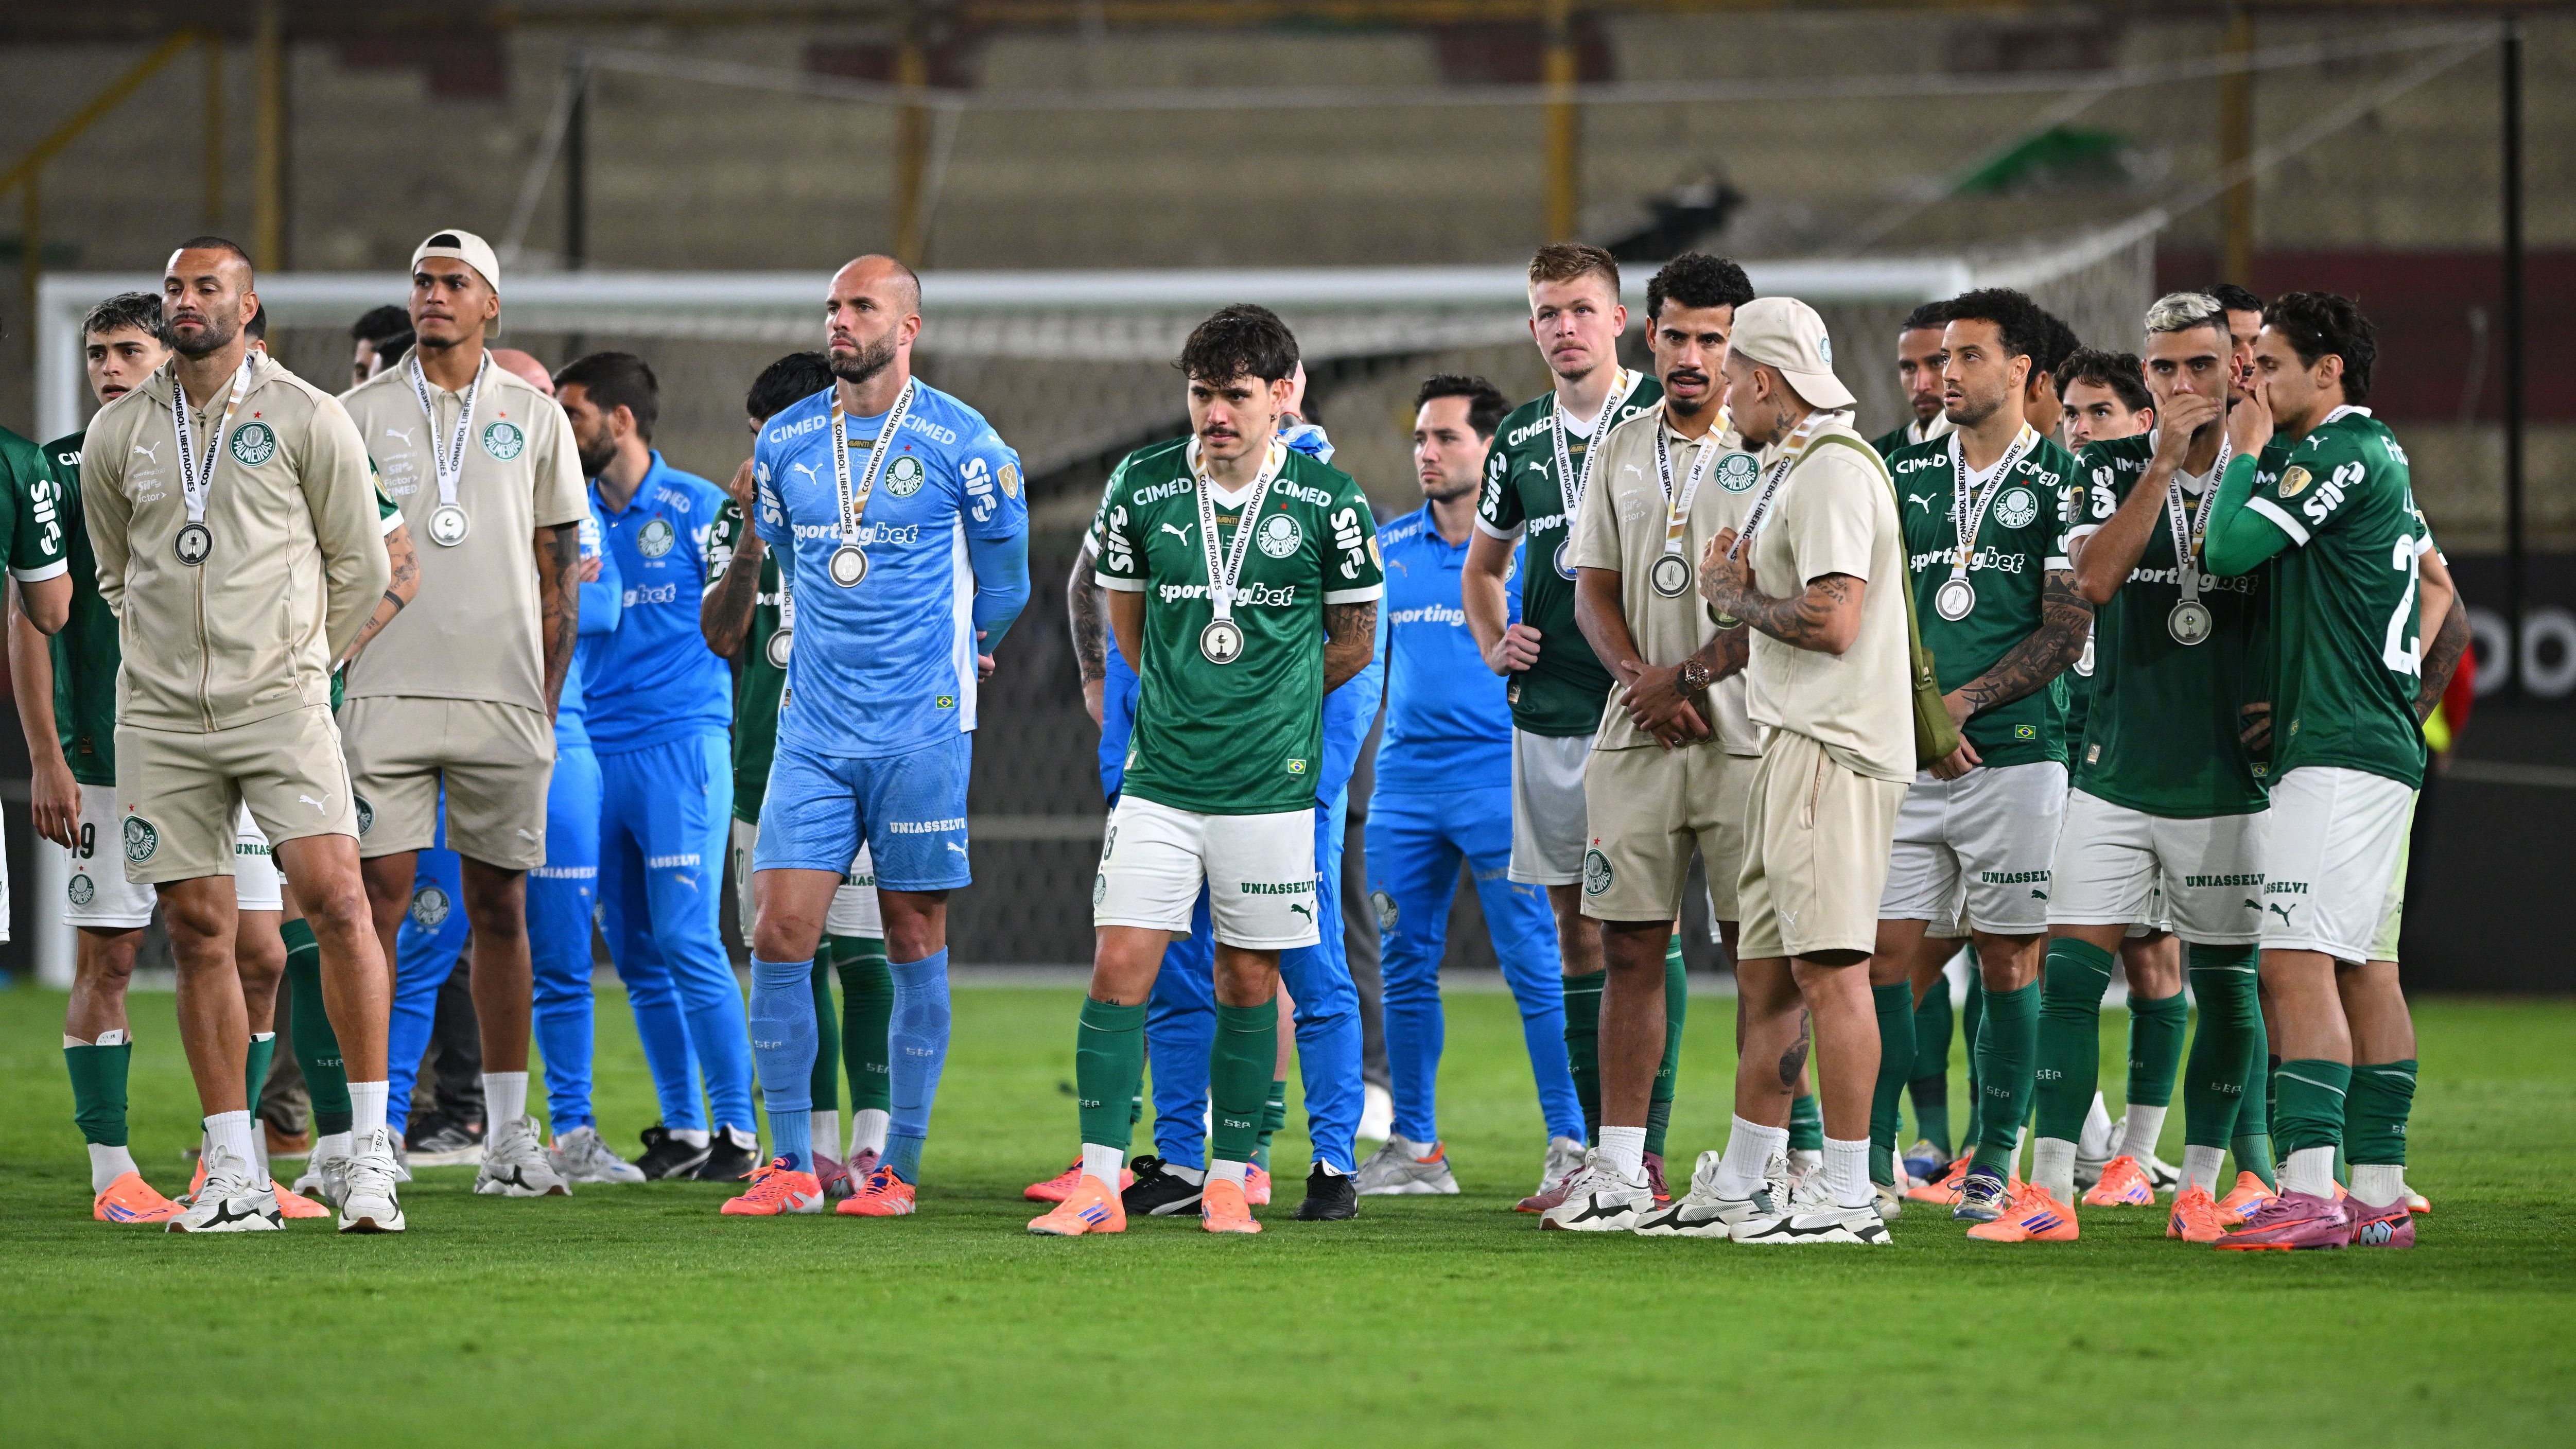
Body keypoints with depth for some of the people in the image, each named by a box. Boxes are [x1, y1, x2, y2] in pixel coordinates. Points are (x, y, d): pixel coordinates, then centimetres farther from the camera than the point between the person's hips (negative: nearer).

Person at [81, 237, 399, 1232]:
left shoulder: (307, 419, 0)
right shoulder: (117, 434, 9)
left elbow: (362, 569, 8)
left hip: (281, 702, -3)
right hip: (160, 717, 3)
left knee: (335, 896, -16)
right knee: (198, 930, 2)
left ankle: (372, 1151, -10)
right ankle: (233, 1180, 6)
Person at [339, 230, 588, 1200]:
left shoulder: (534, 418, 9)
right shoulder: (361, 414, 7)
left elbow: (559, 570, 11)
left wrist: (546, 702, 5)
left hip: (501, 694, 1)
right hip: (387, 692, -1)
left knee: (500, 906, 4)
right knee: (379, 897, -6)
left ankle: (507, 1134, 10)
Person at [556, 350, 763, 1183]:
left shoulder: (697, 509, -3)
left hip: (678, 745, -6)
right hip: (594, 753, 6)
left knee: (687, 941, -11)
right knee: (633, 952, 6)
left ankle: (737, 1130, -6)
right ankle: (681, 1131, 13)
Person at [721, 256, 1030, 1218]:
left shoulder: (962, 444, -4)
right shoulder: (783, 444, 7)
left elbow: (1003, 584, 9)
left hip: (921, 731, -3)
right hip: (814, 729, 3)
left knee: (915, 942, 1)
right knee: (779, 933, -6)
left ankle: (899, 1169, 7)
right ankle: (791, 1165, 0)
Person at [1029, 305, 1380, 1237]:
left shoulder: (1326, 503, -4)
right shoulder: (1141, 488, 0)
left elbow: (1355, 645, 8)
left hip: (1270, 784, -1)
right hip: (1161, 776, 1)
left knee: (1247, 983, 6)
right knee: (1121, 968, -7)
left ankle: (1230, 1179, 17)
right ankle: (1098, 1184, -5)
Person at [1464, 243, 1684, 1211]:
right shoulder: (1521, 436, 13)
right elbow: (1482, 565, 27)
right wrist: (1493, 644, 9)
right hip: (1548, 713, 5)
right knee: (1576, 930, 7)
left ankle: (1648, 1155, -7)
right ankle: (1594, 1151, 11)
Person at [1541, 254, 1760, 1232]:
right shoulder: (1621, 453, 14)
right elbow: (1594, 590, 12)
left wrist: (1691, 675, -13)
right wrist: (1641, 677, -6)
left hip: (1746, 733, -5)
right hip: (1636, 736, 5)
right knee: (1630, 949, 4)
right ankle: (1618, 1172, 6)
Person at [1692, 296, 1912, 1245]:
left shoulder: (1833, 470, -12)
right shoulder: (1793, 469, 21)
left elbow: (1833, 623, -20)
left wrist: (1729, 594, -6)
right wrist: (1741, 590, 1)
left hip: (1833, 751, -11)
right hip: (1791, 744, 11)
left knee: (1829, 970, -11)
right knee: (1766, 976, 13)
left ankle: (1848, 1195, -11)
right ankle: (1743, 1187, 18)